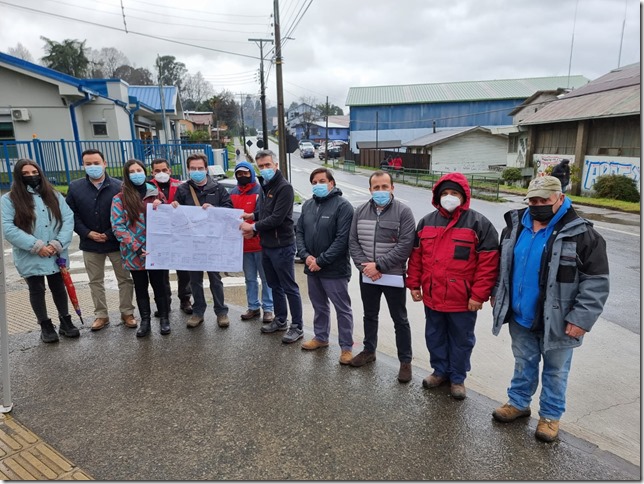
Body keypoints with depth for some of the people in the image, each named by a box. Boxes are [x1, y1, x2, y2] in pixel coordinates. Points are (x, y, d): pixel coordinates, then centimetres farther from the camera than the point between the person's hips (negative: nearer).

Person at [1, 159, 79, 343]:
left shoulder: (53, 195, 4)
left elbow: (68, 219, -3)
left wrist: (58, 244, -15)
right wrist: (36, 246, -19)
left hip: (56, 255, 2)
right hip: (30, 257, -2)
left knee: (58, 287, 13)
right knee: (37, 290, 10)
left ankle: (65, 321, 27)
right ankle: (45, 326, 23)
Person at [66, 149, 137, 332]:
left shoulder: (119, 186, -8)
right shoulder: (75, 187, 1)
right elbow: (71, 215, 2)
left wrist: (110, 235, -13)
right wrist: (87, 233, -10)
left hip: (116, 242, -2)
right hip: (90, 244, 3)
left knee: (125, 279, 6)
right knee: (95, 281, 13)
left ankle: (127, 312, 21)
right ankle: (101, 315, 26)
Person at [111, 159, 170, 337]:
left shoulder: (156, 194, 5)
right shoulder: (120, 199, -2)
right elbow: (117, 227, -8)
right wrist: (137, 247, -16)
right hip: (135, 253, 0)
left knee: (159, 285, 9)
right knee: (140, 288, 12)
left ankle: (164, 318, 24)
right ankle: (145, 320, 26)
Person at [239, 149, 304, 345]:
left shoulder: (284, 187, -16)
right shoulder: (265, 186, 12)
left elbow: (277, 218, -22)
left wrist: (253, 227, -14)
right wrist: (253, 216, 5)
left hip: (282, 246, -9)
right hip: (266, 245, 9)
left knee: (289, 287, 0)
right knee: (275, 285, 18)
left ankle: (297, 326, 12)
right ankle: (280, 320, 32)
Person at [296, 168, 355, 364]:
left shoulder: (343, 205, -13)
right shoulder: (308, 205, 8)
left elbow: (342, 239, -19)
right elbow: (300, 232, 8)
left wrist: (321, 261, -19)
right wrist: (306, 256, -8)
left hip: (334, 269, -6)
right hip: (311, 267, 7)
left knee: (343, 309, 5)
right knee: (319, 305, 22)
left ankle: (346, 346, 19)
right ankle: (321, 337, 40)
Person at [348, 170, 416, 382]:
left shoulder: (403, 211, -11)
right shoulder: (361, 211, 4)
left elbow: (405, 246, -18)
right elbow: (353, 241, 2)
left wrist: (378, 265, -20)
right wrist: (364, 266, -12)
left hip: (393, 276, -4)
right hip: (367, 276, 5)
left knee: (400, 320, 8)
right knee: (370, 315, 20)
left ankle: (405, 361, 22)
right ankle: (369, 351, 39)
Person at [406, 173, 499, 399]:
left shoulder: (479, 224, -10)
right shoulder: (426, 222, 5)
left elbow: (488, 262, -12)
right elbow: (416, 256, 10)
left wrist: (479, 295, -15)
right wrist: (413, 284, 7)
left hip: (463, 300, -4)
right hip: (432, 296, 4)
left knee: (461, 340, 14)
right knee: (435, 337, 19)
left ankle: (457, 378, 33)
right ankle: (440, 371, 40)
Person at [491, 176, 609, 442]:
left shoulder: (581, 233, -14)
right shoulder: (515, 225, 0)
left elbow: (596, 281, -14)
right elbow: (503, 265, 14)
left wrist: (581, 318, -18)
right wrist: (497, 293, 11)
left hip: (556, 321, -4)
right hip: (520, 316, 4)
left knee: (555, 370, 14)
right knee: (524, 363, 21)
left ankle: (551, 415, 33)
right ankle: (518, 402, 39)